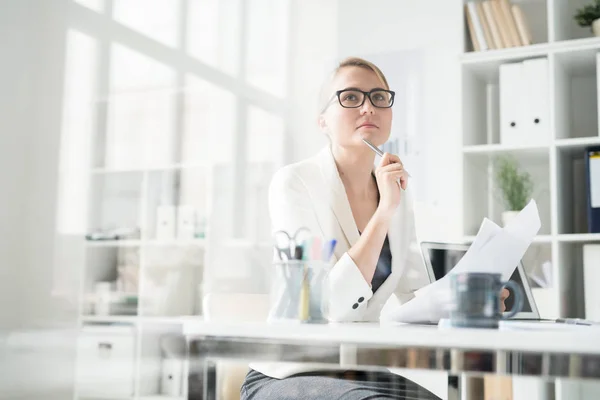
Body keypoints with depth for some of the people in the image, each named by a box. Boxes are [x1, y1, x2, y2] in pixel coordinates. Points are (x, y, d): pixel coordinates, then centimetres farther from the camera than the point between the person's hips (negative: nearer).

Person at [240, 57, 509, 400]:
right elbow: (329, 306, -24)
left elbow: (418, 294, 8)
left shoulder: (398, 189, 5)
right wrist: (385, 211, -23)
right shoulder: (294, 182, -14)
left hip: (363, 372, 6)